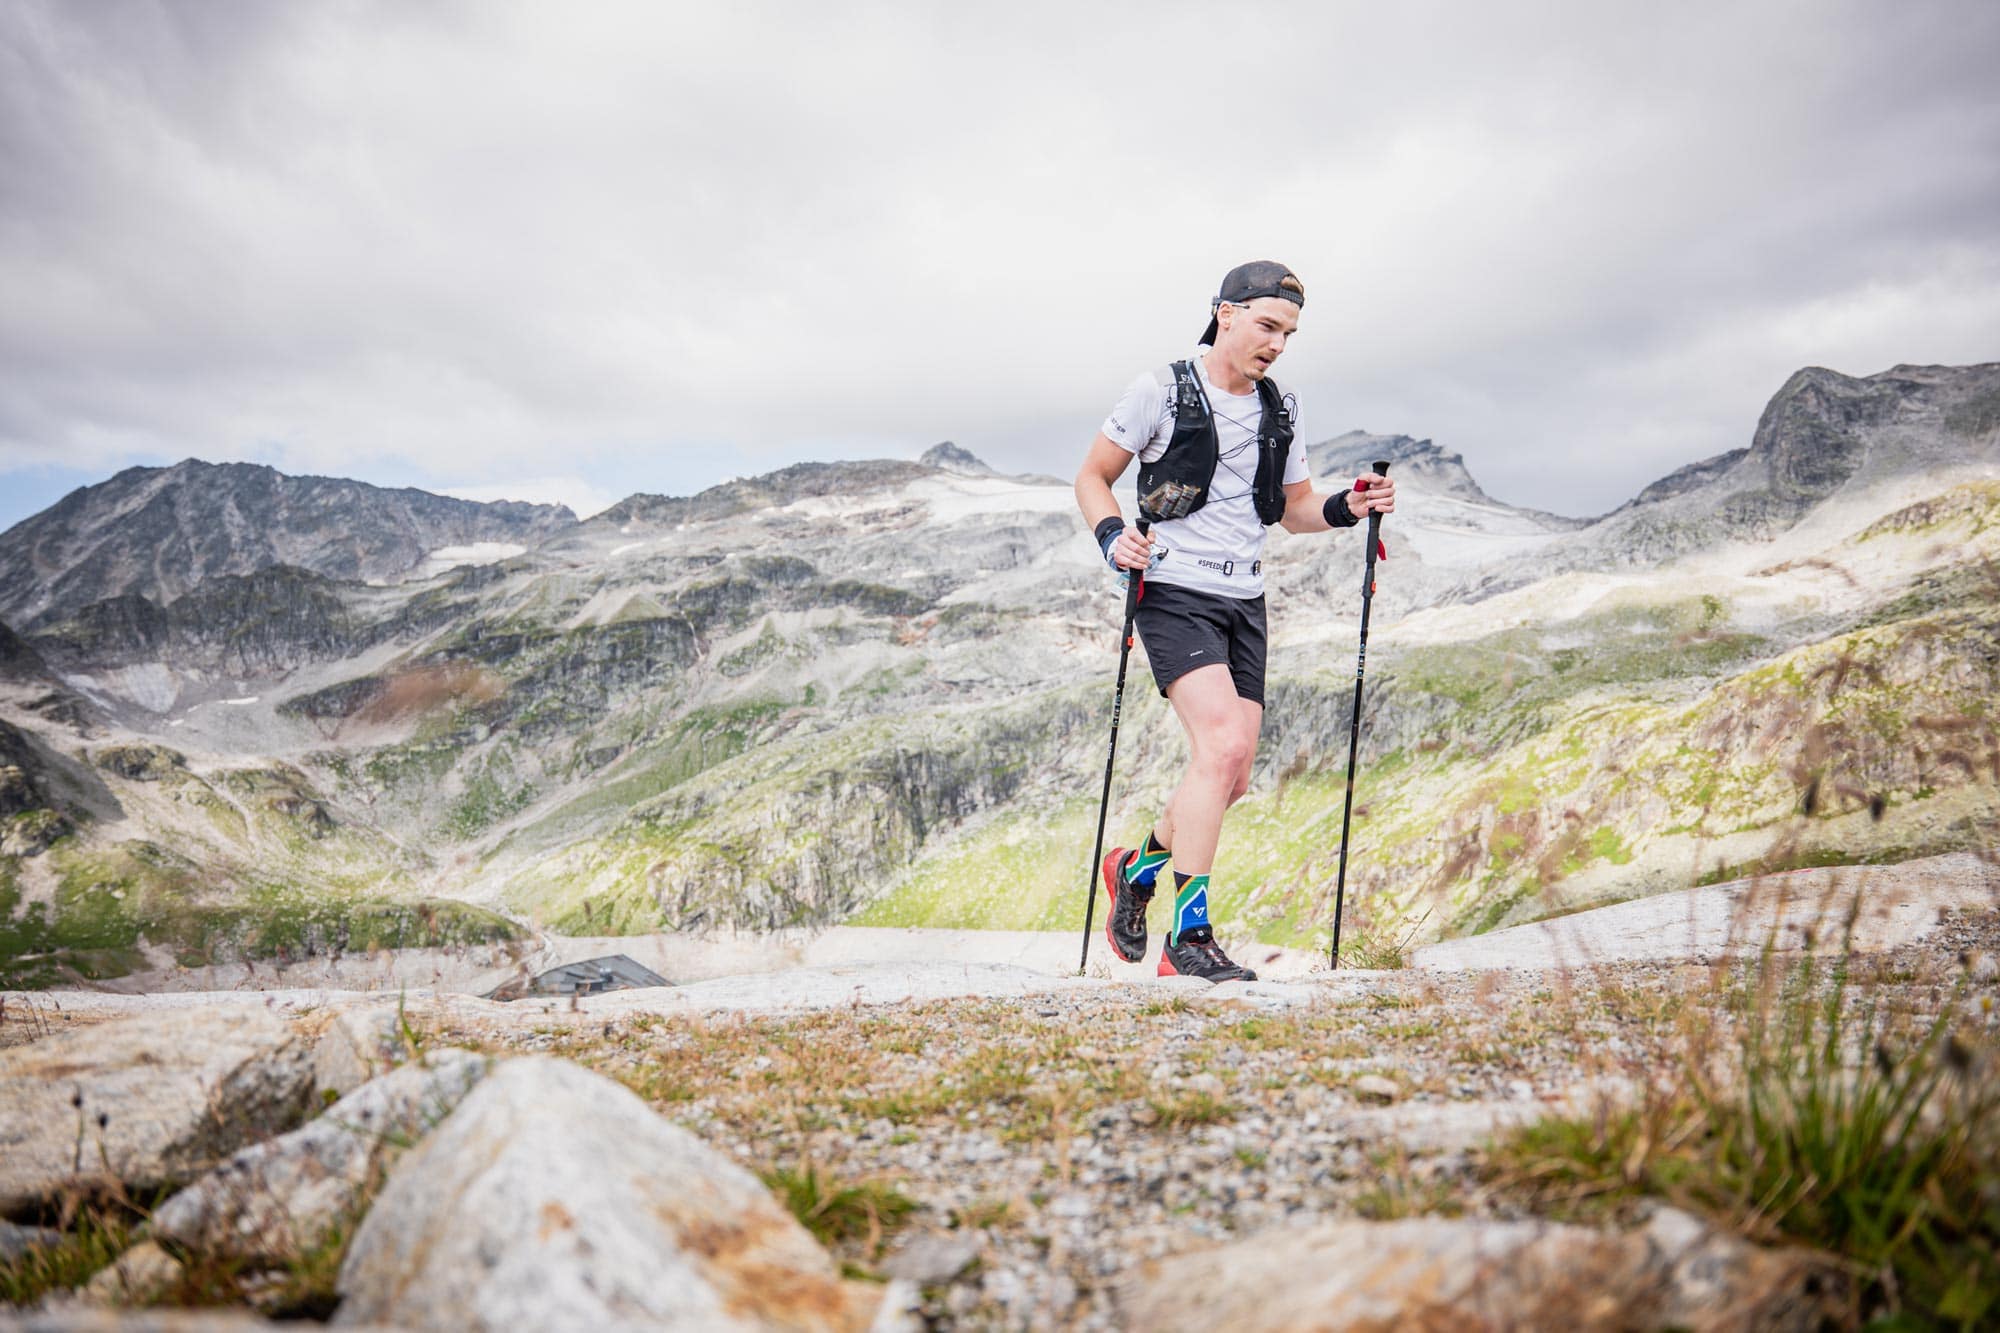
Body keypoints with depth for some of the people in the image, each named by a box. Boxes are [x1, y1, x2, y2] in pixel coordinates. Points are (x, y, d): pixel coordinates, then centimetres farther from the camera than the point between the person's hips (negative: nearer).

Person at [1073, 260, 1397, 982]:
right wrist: (1112, 536, -18)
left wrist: (1347, 508, 1)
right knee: (1222, 744, -22)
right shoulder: (1162, 390, -4)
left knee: (1232, 778, 5)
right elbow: (1093, 477, 1)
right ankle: (1189, 935, -15)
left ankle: (1138, 866, 31)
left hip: (1244, 602, 7)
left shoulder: (1279, 411, 13)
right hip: (1174, 593, -6)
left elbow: (1294, 508, 21)